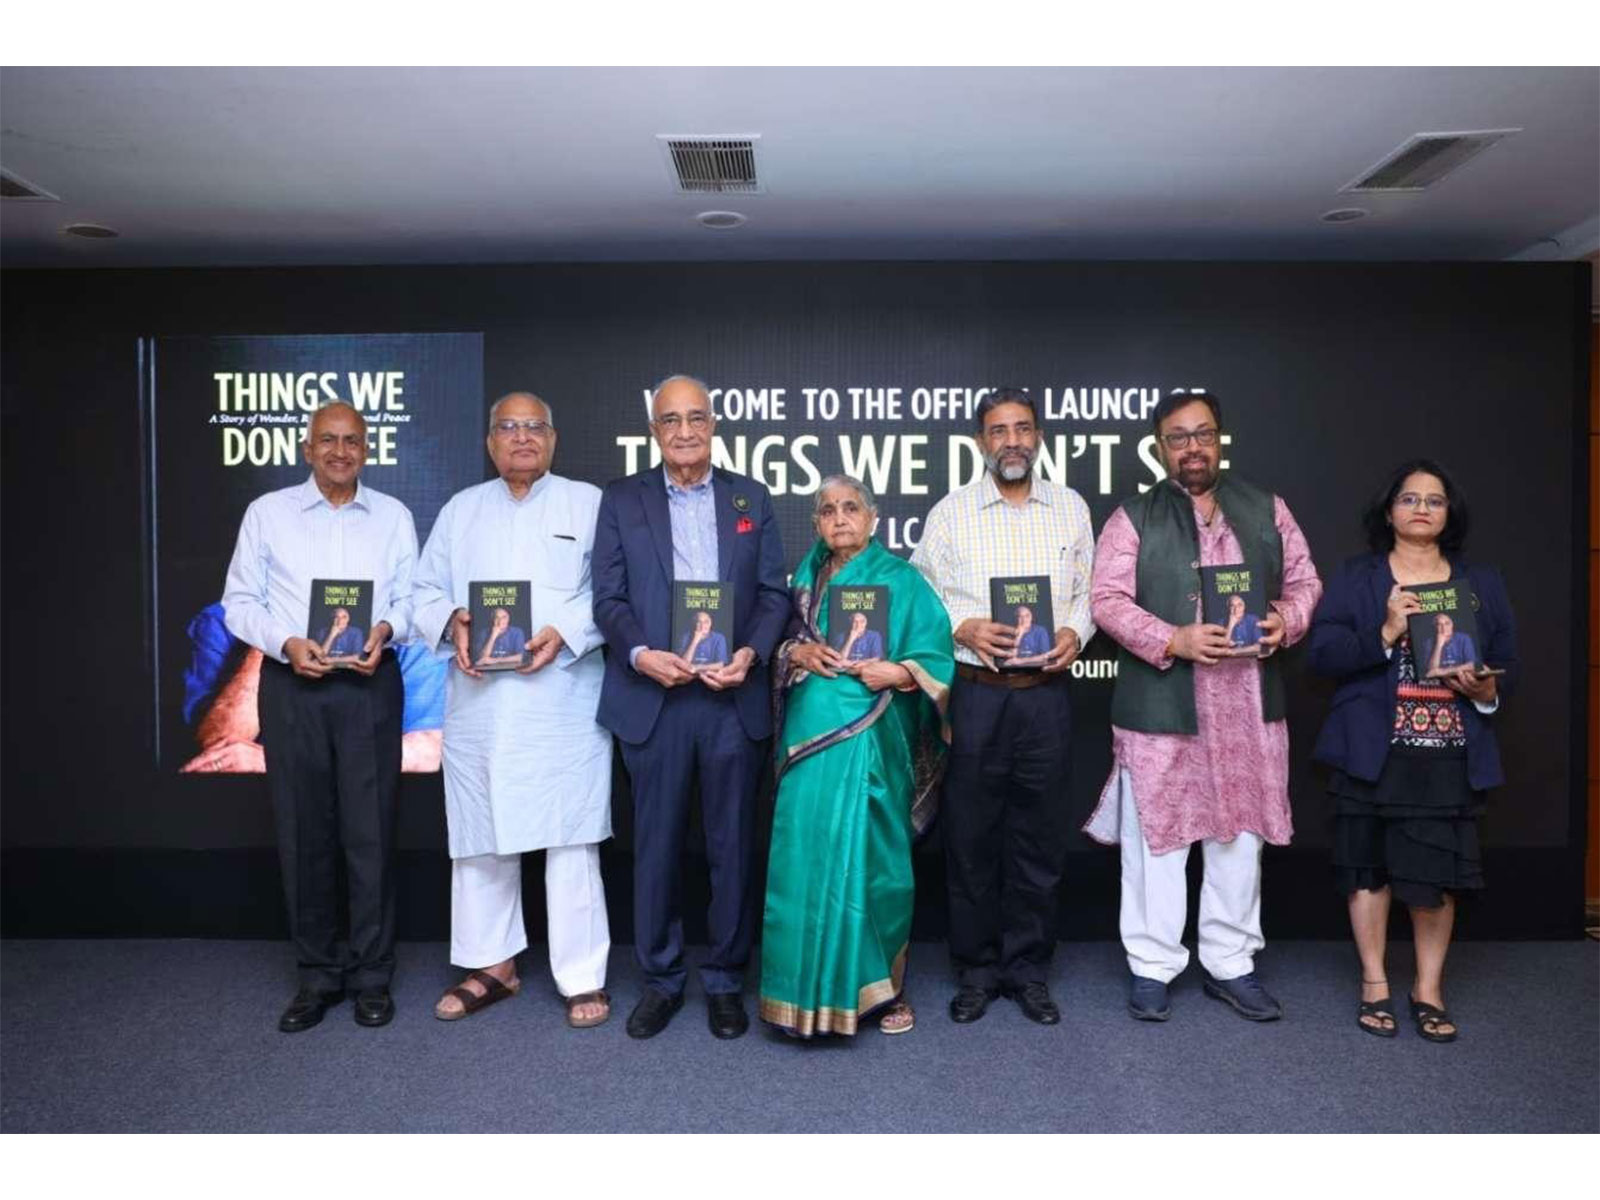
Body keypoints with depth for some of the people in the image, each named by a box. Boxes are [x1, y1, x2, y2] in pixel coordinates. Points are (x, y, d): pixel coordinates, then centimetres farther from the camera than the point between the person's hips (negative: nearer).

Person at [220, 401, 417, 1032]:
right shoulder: (267, 512, 5)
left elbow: (410, 597, 5)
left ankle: (371, 974, 14)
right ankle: (318, 974, 20)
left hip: (370, 685, 0)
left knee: (370, 831, 2)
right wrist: (286, 644, -14)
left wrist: (385, 629, -16)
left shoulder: (393, 516, 7)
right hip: (290, 686, 0)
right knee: (303, 833, 7)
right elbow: (239, 601, 3)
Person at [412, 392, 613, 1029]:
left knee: (571, 840, -3)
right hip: (479, 703, 4)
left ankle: (582, 977, 8)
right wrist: (452, 621, -7)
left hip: (563, 703, -3)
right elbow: (426, 590, 14)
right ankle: (491, 965, 25)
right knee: (480, 837, 10)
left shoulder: (588, 503, 7)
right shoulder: (460, 510, 17)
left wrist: (564, 633, -16)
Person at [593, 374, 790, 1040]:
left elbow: (775, 593, 6)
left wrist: (751, 653, -11)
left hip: (733, 695, 1)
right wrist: (640, 654, -15)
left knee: (732, 842, 8)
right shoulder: (621, 499, 7)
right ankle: (660, 978, 23)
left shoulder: (751, 499, 9)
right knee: (657, 843, 8)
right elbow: (608, 597, 2)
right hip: (653, 696, 0)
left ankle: (725, 977, 23)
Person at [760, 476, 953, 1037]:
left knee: (869, 858, -2)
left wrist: (896, 672, -19)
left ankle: (884, 987, 14)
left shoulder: (900, 578, 2)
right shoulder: (807, 574, 15)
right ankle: (812, 987, 17)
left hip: (870, 739, -4)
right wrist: (798, 652, -5)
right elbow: (781, 641, 16)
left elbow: (937, 658, -2)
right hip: (810, 737, 4)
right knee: (805, 858, 4)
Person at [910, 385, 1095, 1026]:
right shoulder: (951, 512, 3)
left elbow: (1088, 590, 13)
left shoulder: (1071, 508, 9)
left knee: (1040, 836, 8)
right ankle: (976, 970, 21)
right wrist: (963, 628, -13)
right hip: (975, 692, -1)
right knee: (970, 835, 5)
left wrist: (1075, 633, -6)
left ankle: (1029, 969, 23)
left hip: (1047, 692, 2)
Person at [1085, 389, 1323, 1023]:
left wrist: (1285, 621, -7)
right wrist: (1173, 641, -18)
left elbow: (1304, 582, 14)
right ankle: (1152, 966, 17)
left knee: (1240, 834, 11)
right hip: (1162, 705, -3)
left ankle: (1231, 964, 26)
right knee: (1157, 836, 4)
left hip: (1248, 705, 3)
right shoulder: (1133, 517, 1)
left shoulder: (1267, 510, 12)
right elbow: (1109, 599, -6)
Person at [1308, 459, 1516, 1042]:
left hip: (1451, 756, 2)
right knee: (1368, 866, 5)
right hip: (1373, 750, -1)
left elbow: (1508, 665, 12)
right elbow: (1322, 651, -6)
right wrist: (1385, 634, -19)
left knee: (1438, 872, 3)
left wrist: (1486, 690, -9)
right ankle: (1374, 983, 20)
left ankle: (1429, 988, 19)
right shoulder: (1356, 576, 4)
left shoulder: (1482, 583, 13)